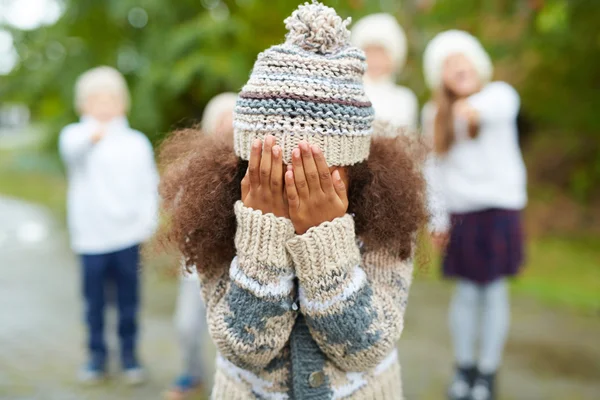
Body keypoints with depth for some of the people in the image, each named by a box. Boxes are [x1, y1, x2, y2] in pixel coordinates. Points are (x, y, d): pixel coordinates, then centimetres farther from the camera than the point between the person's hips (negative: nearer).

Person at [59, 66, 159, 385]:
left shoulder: (137, 142, 5)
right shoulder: (75, 135, -2)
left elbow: (149, 187, 6)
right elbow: (70, 147, -27)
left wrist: (148, 222, -7)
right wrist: (91, 134, -49)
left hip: (128, 236, 1)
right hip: (91, 237, -1)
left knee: (128, 299, 10)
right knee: (94, 301, 9)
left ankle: (129, 354, 26)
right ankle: (97, 355, 26)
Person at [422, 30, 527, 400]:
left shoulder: (501, 95, -5)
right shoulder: (434, 113, 6)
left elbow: (502, 106, -31)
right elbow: (436, 168, 8)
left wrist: (476, 108, -53)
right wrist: (437, 218, 6)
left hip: (500, 207, -2)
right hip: (460, 212, 2)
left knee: (494, 291, 4)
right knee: (467, 291, 6)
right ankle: (464, 368, 23)